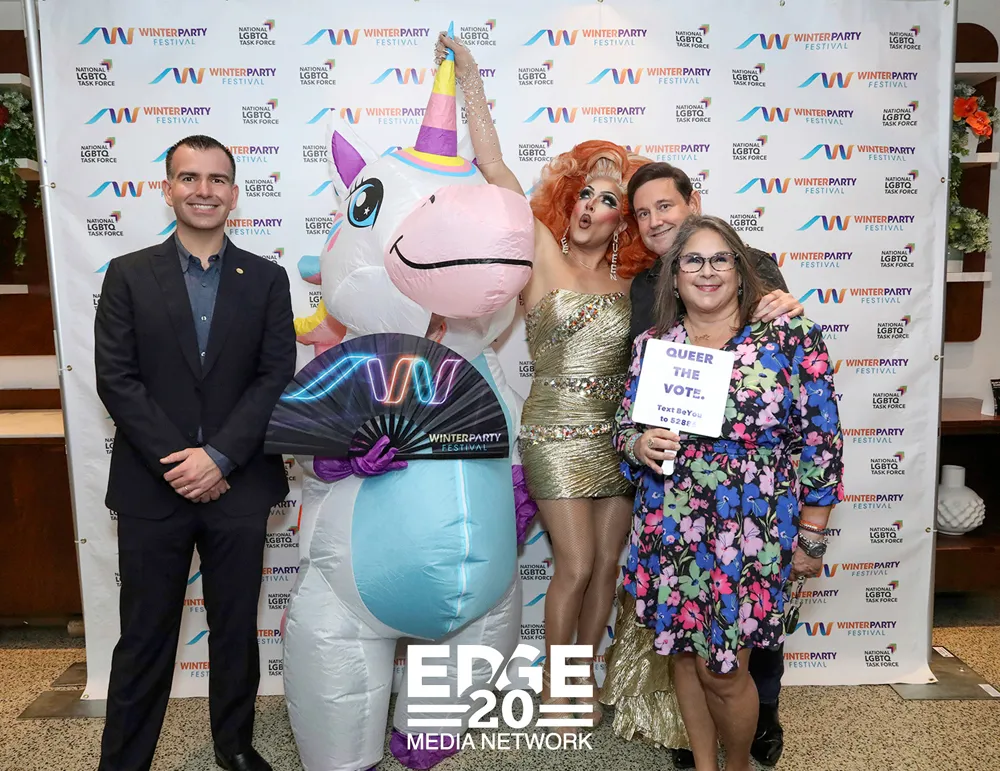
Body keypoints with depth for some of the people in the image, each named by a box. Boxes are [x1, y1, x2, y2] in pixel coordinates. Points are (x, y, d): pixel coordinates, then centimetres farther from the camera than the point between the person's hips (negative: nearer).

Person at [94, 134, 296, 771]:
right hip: (152, 487, 0)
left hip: (239, 487, 1)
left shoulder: (267, 279, 4)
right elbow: (115, 378, -4)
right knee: (145, 638, 10)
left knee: (236, 629, 15)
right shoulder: (129, 275, 3)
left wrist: (218, 457, -14)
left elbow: (277, 378, -4)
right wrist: (178, 462, -13)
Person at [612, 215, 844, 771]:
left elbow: (821, 442, -5)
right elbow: (624, 428, 11)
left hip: (751, 534, -3)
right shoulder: (651, 345, 3)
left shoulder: (792, 338, -7)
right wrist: (640, 444, -13)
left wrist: (811, 538, -4)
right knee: (684, 655, 15)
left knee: (723, 670, 6)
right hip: (669, 534, 4)